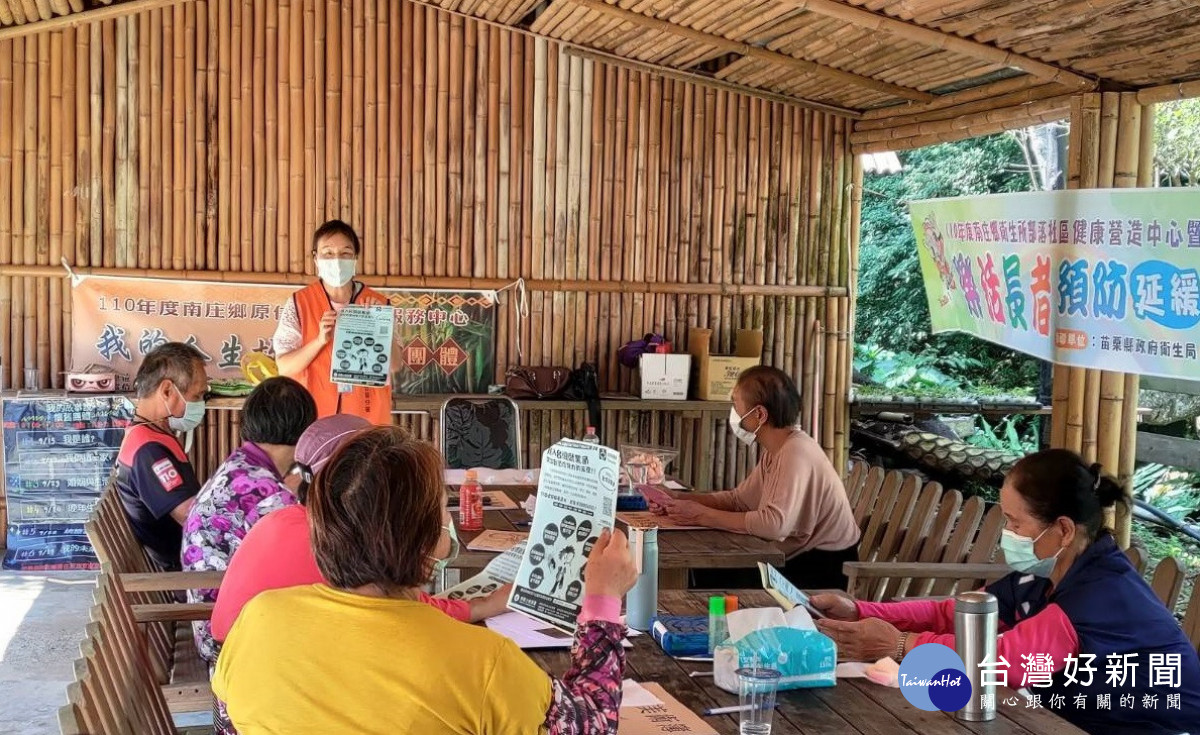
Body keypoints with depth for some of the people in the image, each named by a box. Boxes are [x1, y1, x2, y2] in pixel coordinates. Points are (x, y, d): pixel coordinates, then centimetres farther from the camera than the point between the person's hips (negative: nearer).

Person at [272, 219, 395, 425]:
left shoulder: (376, 304, 3)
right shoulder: (299, 303, 0)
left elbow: (394, 365, 1)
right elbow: (285, 367, -4)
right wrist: (320, 340, -18)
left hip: (368, 416, 1)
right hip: (315, 416, -1)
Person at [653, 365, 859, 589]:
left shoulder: (797, 453, -23)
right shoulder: (775, 451, 7)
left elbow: (775, 524, -34)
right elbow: (738, 499, 14)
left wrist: (703, 516, -24)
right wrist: (681, 499, 1)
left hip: (823, 571, -8)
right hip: (800, 559, 8)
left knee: (715, 580, -10)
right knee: (705, 570, 5)